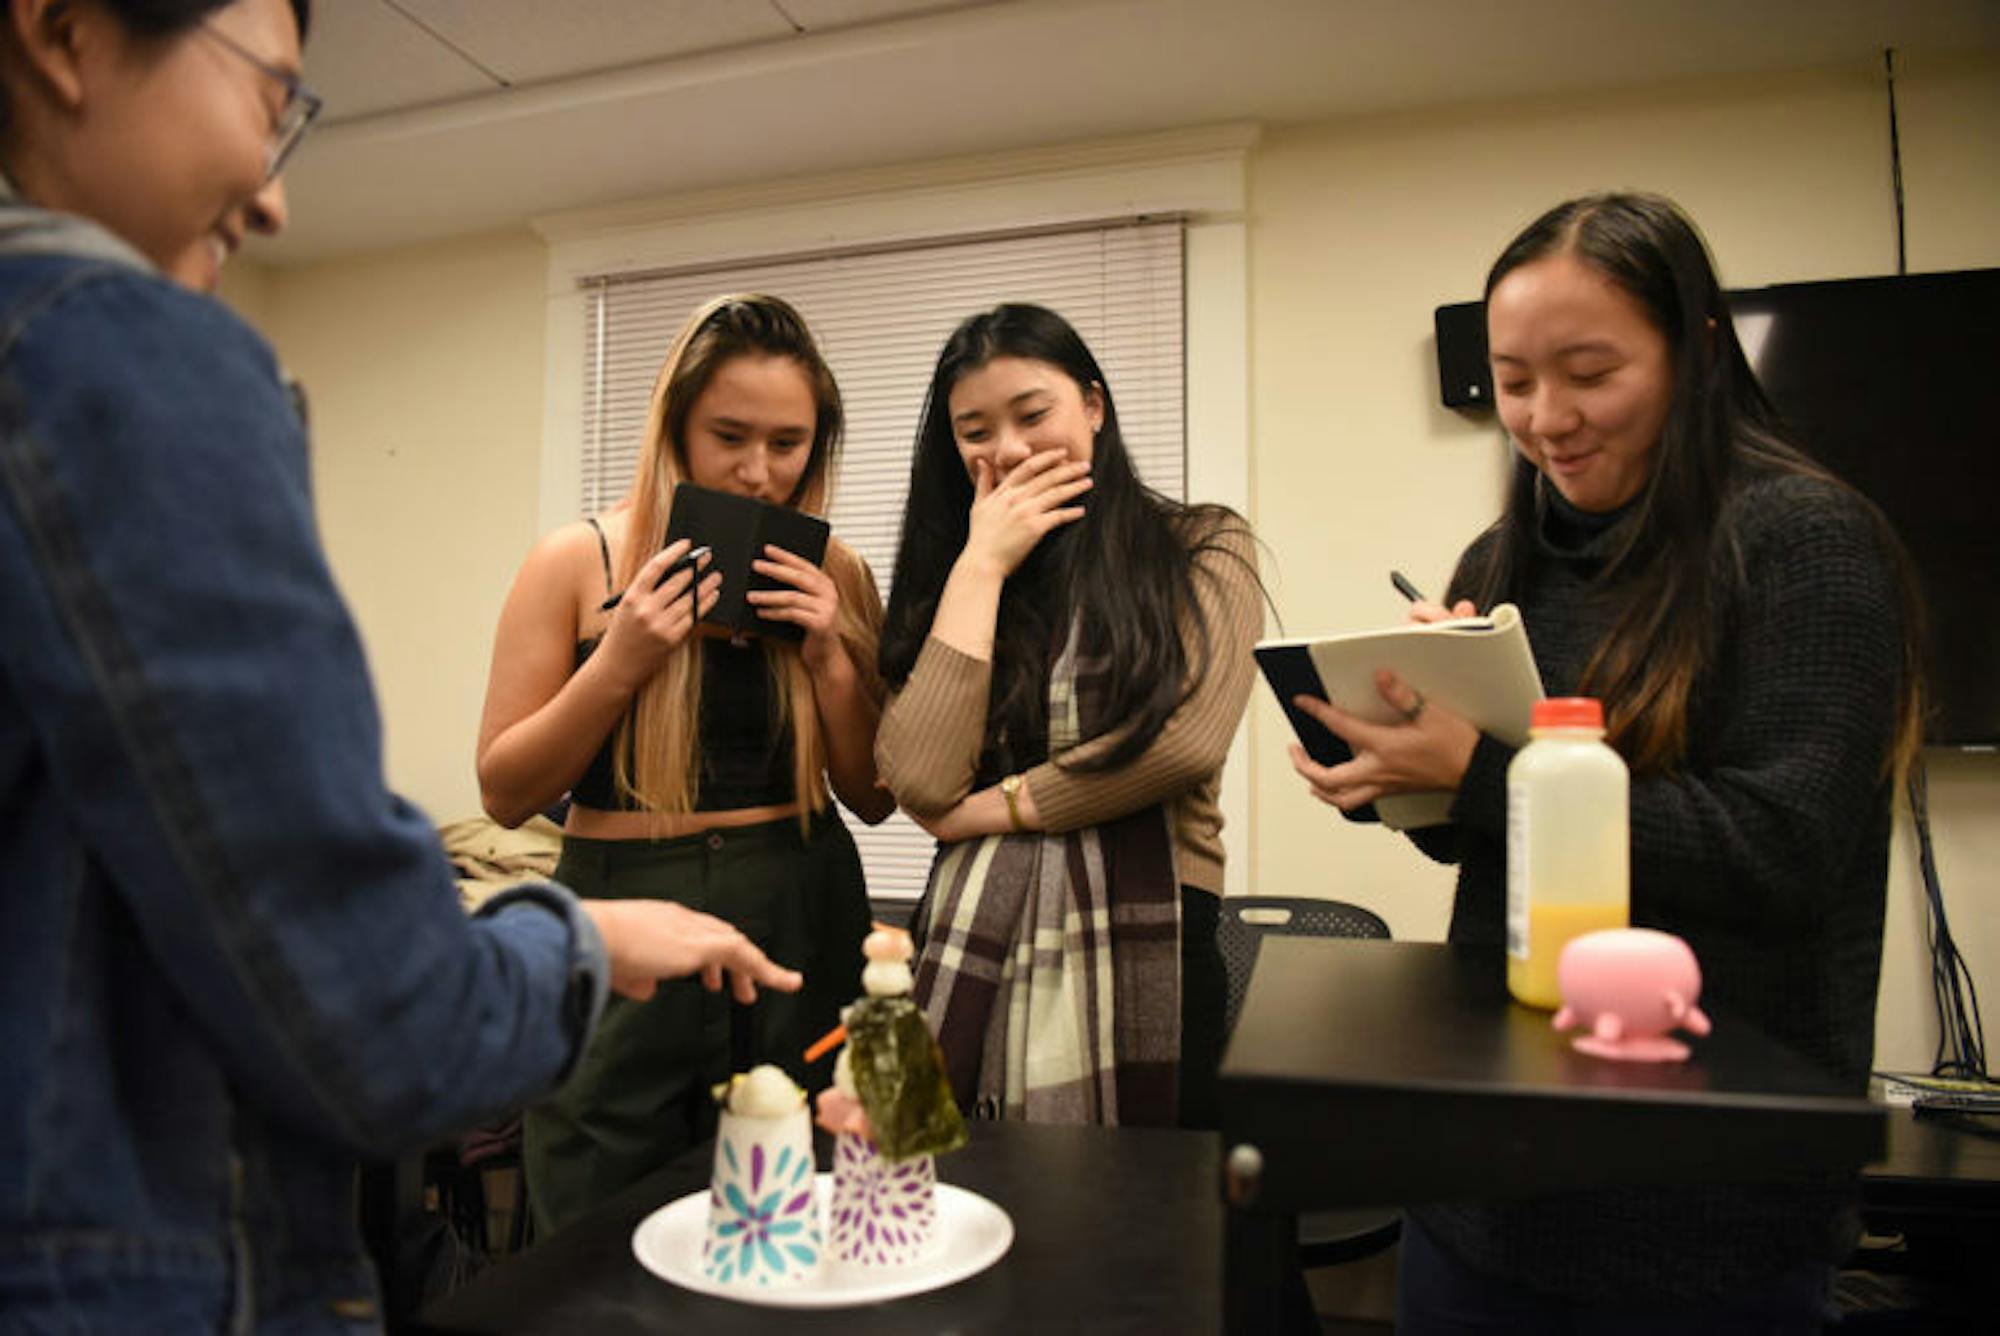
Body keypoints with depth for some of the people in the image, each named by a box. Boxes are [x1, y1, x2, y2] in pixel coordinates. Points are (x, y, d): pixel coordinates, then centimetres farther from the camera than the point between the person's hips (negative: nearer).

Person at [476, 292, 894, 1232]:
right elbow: (505, 793, -3)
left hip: (801, 924, 2)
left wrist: (830, 655, -9)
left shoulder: (831, 574, 3)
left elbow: (873, 798, 5)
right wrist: (619, 661, -16)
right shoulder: (580, 562, -3)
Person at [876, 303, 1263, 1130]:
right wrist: (982, 566, -1)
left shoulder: (1204, 549, 5)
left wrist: (997, 806, -4)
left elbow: (1186, 738, -13)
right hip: (973, 950, 3)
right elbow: (922, 783, -5)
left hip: (1143, 957, -2)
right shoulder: (953, 576, 13)